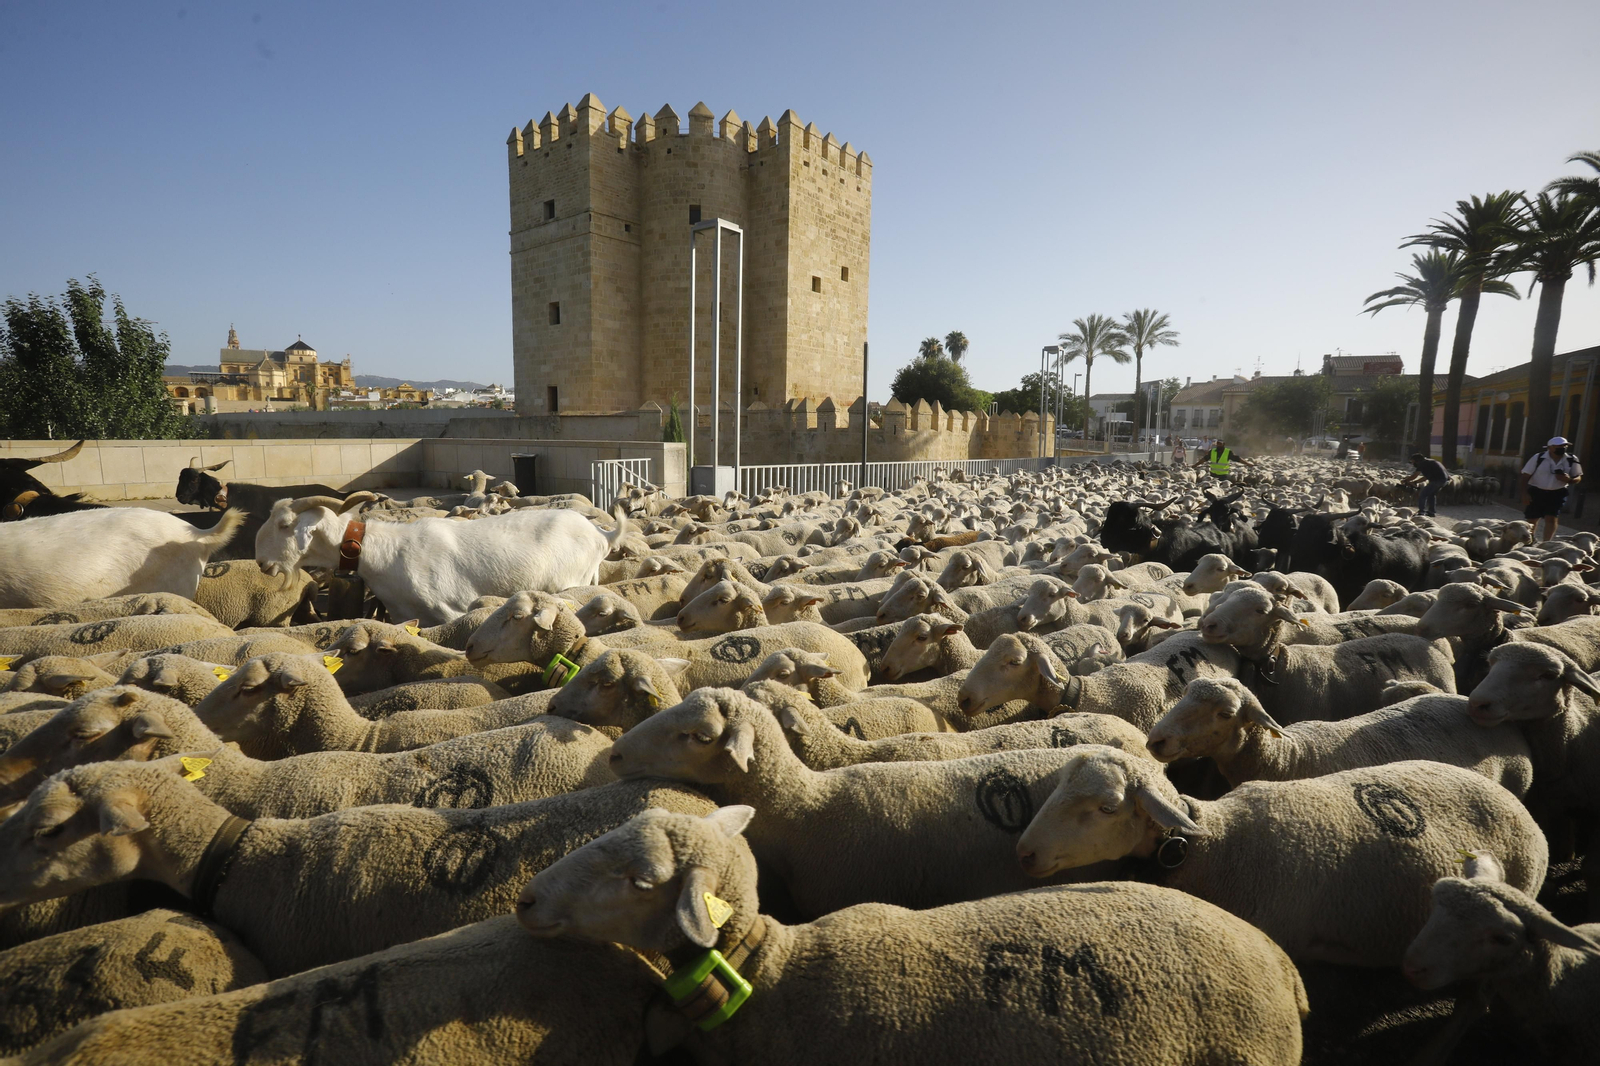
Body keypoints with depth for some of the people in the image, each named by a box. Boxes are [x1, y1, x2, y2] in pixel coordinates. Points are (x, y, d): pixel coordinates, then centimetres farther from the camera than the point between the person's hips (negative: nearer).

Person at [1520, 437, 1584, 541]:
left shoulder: (1572, 461, -3)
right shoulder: (1538, 458, -10)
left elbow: (1578, 478, 7)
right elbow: (1525, 477, -7)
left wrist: (1569, 479, -17)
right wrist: (1525, 493, -15)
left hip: (1557, 494, 1)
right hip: (1536, 492, -1)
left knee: (1552, 519, -9)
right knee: (1532, 520, 7)